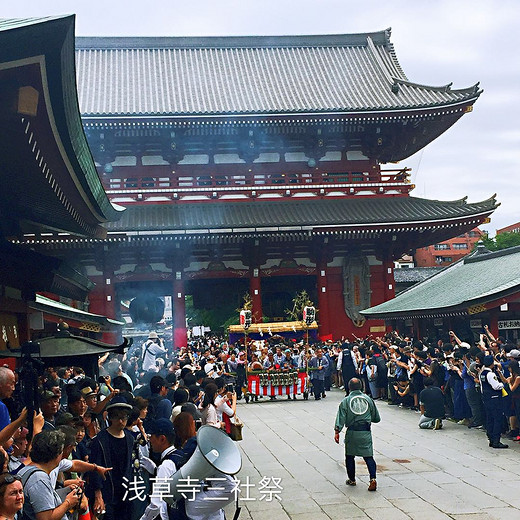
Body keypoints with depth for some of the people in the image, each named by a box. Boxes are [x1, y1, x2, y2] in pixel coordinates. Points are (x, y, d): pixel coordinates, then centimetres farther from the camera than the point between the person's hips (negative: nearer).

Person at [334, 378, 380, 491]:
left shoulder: (346, 401, -2)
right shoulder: (368, 399, 5)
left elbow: (341, 418, -8)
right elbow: (376, 418, 11)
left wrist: (336, 432, -7)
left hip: (352, 432, -1)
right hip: (366, 432, 1)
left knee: (349, 456, 14)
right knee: (368, 456, 2)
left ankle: (352, 480, 22)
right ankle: (373, 478, -14)